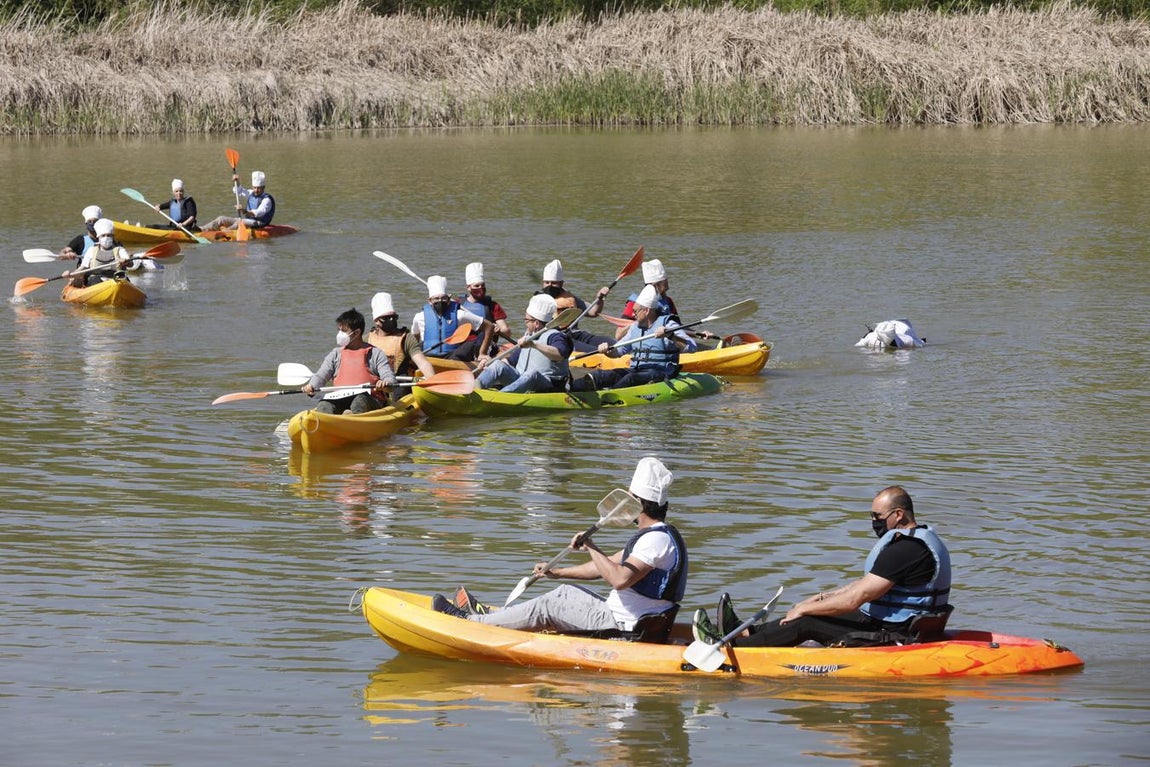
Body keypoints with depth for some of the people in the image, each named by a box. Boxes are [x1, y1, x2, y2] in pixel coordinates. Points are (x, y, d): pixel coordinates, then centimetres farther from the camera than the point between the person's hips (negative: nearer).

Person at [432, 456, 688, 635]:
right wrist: (557, 572, 25)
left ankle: (471, 622, 3)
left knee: (550, 607, -5)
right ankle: (491, 615, 28)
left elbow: (620, 579, -35)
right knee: (566, 593, 20)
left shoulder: (657, 539, -20)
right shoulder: (655, 535, 16)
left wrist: (592, 548, -26)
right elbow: (606, 566, 24)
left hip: (623, 628, -10)